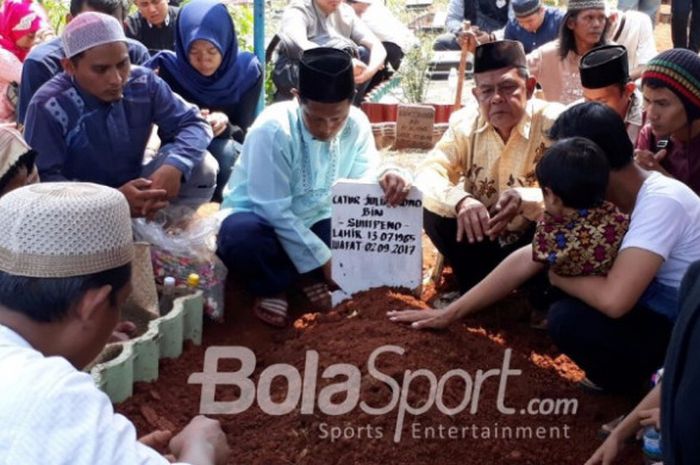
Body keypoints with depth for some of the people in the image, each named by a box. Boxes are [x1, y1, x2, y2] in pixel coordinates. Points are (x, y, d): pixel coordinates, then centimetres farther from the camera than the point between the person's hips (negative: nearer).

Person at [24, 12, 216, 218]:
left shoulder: (144, 83, -10)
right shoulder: (48, 106, -23)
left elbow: (193, 123, -8)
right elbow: (42, 179, -26)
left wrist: (174, 166, -32)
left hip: (137, 191, 4)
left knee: (202, 166, -19)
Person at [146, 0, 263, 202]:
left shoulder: (248, 70, -13)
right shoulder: (168, 68, -15)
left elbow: (244, 133, -11)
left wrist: (225, 126, -34)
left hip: (228, 156, 0)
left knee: (223, 149, -33)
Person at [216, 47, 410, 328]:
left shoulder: (357, 124, -11)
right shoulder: (273, 130, -27)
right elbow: (275, 211, -25)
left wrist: (386, 181, -32)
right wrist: (323, 259, -24)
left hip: (315, 222, 4)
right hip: (263, 220, -4)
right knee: (242, 237, -40)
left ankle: (308, 274, -2)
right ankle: (272, 284, -6)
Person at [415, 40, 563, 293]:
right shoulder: (464, 122, -8)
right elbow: (426, 175, -17)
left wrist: (525, 200, -46)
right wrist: (460, 200, -39)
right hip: (480, 236, 3)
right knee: (432, 211, -21)